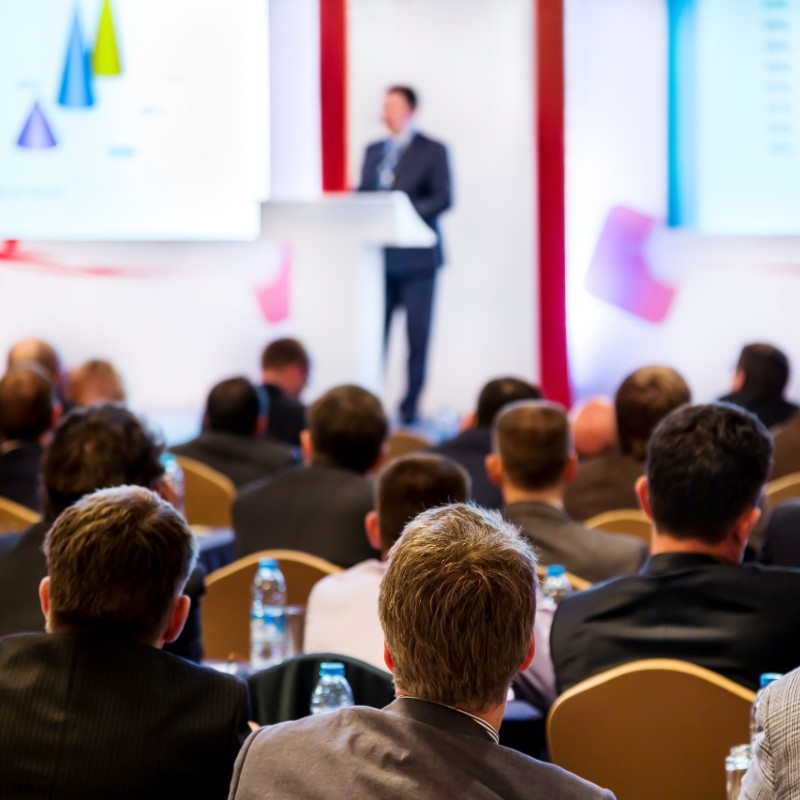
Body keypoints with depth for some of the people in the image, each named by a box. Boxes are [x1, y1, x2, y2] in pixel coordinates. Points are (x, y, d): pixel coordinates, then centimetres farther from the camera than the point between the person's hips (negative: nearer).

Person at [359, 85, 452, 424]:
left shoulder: (433, 151, 0)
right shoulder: (373, 151, 16)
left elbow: (442, 199, -9)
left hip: (416, 256, -4)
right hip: (378, 254, 4)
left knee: (417, 334, 0)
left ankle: (410, 406, 6)